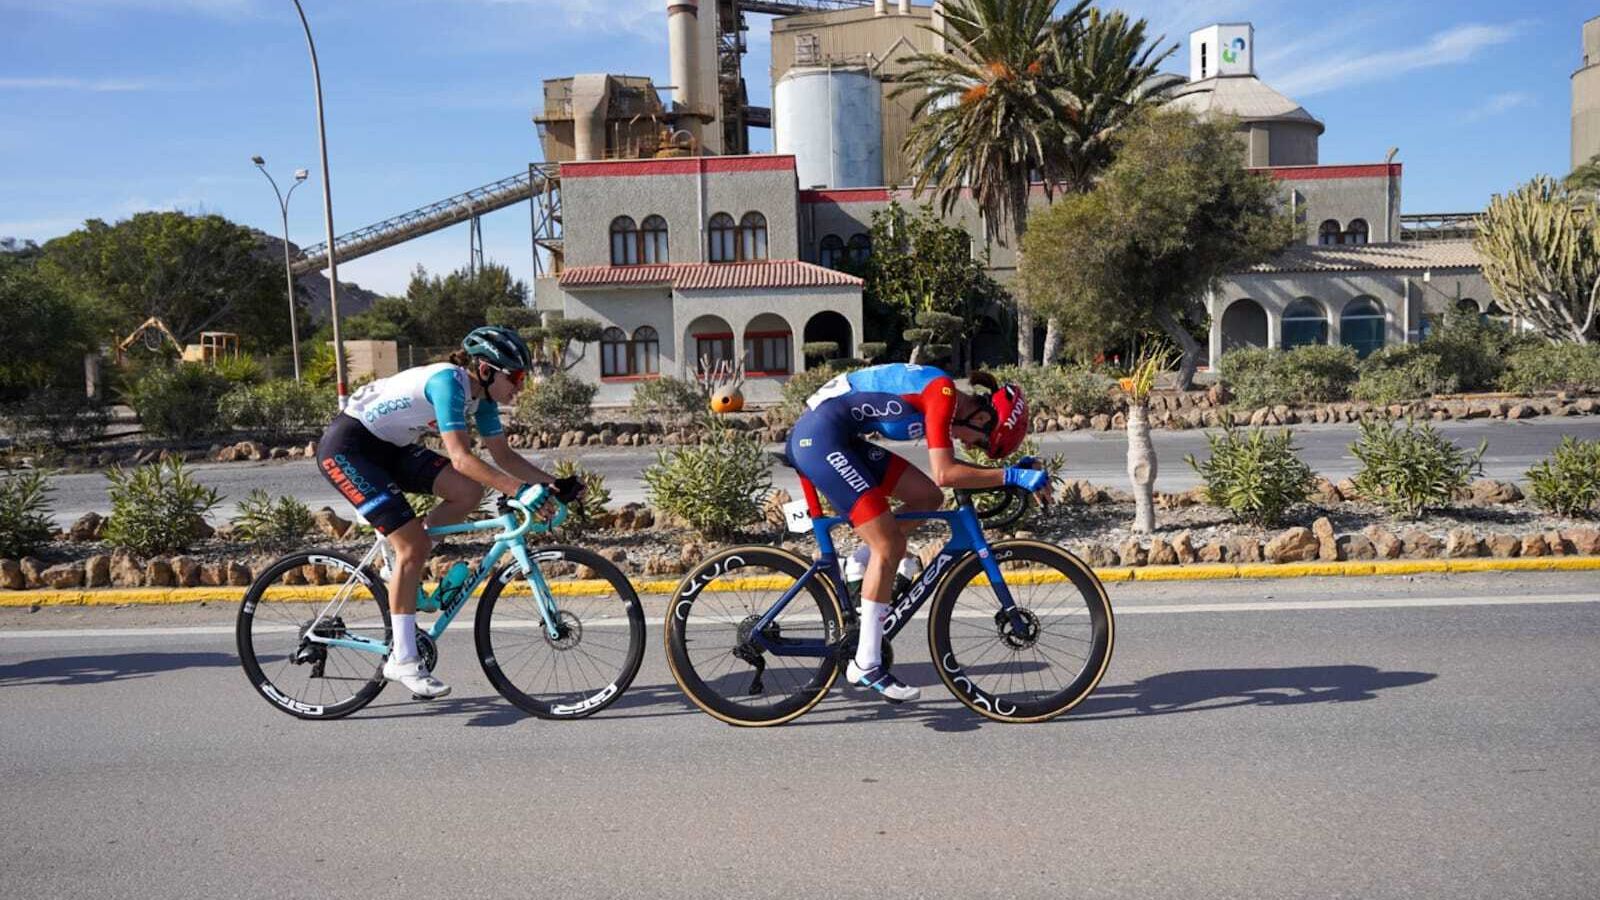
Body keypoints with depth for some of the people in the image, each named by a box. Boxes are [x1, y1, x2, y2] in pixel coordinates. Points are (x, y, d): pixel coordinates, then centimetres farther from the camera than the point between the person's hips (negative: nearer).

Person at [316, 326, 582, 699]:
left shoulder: (480, 396, 0)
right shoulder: (449, 381, -26)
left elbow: (504, 456, 5)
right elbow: (461, 458, -34)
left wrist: (554, 482, -6)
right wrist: (519, 490, -38)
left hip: (388, 447, 9)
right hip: (346, 447, -9)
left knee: (468, 493, -9)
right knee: (414, 546, -16)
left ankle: (402, 569, 9)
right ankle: (402, 660, -7)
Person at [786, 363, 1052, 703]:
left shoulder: (943, 397, 13)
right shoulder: (943, 392, -15)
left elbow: (948, 466, 20)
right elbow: (944, 474, -23)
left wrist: (1018, 473, 13)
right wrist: (1012, 476, -19)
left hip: (842, 438, 10)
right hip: (820, 436, -10)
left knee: (928, 497, 7)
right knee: (889, 546, -10)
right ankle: (866, 665, -4)